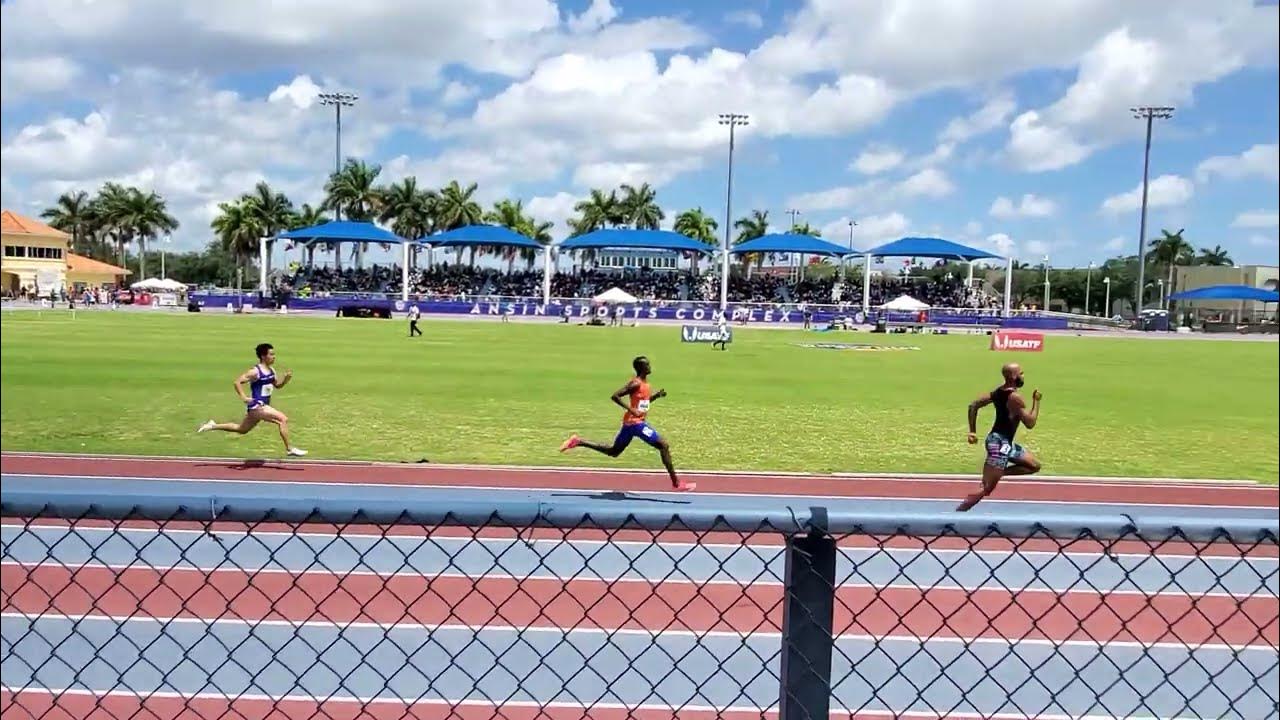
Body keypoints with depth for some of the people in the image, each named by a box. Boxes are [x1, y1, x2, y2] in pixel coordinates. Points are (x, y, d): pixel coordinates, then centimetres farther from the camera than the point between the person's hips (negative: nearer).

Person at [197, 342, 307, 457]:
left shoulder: (271, 370, 7)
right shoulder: (255, 371, -16)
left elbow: (277, 384, 18)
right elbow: (237, 382, -17)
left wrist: (287, 378, -1)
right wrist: (243, 397, -24)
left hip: (263, 405, 9)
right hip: (256, 405, -9)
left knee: (241, 429, 24)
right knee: (283, 419, -19)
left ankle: (213, 426, 37)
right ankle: (289, 449, -13)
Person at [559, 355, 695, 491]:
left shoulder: (645, 382, 12)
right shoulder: (635, 383, -15)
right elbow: (615, 396, -20)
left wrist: (657, 395, 11)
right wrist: (630, 409, -25)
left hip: (631, 423, 10)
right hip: (635, 422, -10)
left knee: (613, 452, 18)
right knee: (664, 446, -11)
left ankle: (578, 441, 19)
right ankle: (676, 483, -9)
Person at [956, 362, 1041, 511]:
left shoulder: (998, 392, 7)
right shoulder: (1015, 397, -18)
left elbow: (973, 406, 9)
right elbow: (1030, 423, -15)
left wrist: (972, 432, 10)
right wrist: (1036, 401, -5)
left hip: (1004, 442, 9)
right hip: (1000, 443, -9)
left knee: (1034, 466, 20)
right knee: (985, 489, -9)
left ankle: (998, 473, 7)